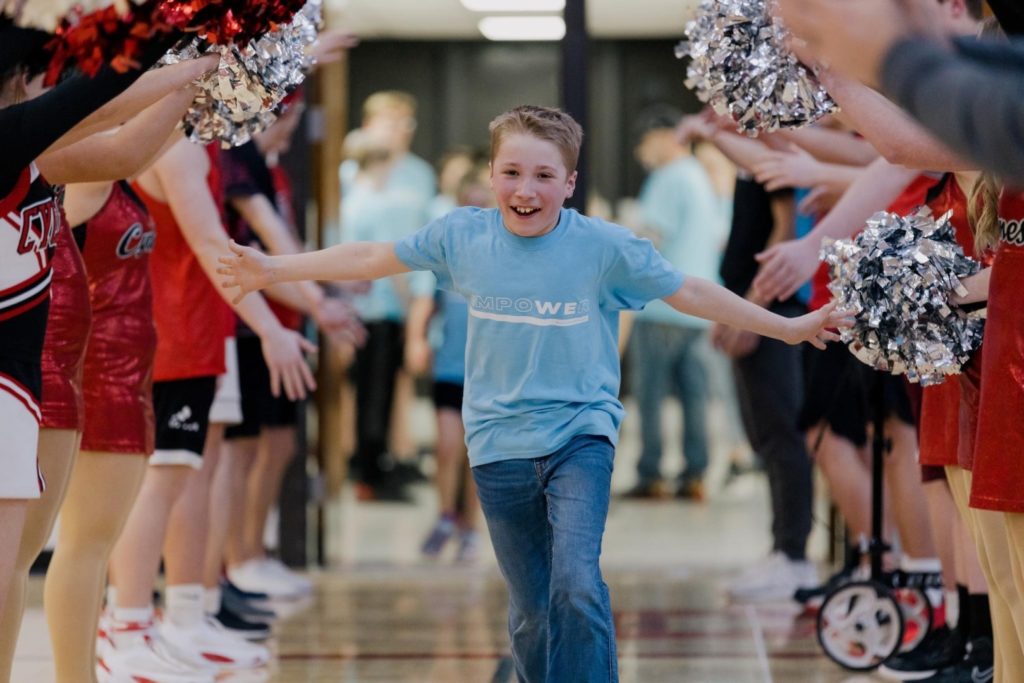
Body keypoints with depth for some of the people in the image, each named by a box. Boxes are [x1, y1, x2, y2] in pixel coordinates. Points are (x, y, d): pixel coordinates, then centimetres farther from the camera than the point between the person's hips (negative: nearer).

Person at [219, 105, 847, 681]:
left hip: (580, 437, -2)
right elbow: (370, 259, 9)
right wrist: (272, 269, 10)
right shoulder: (462, 236, -2)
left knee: (577, 585, -23)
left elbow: (690, 293, 0)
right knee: (531, 615, 9)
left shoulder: (606, 247, -8)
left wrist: (789, 327, 2)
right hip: (500, 447, 3)